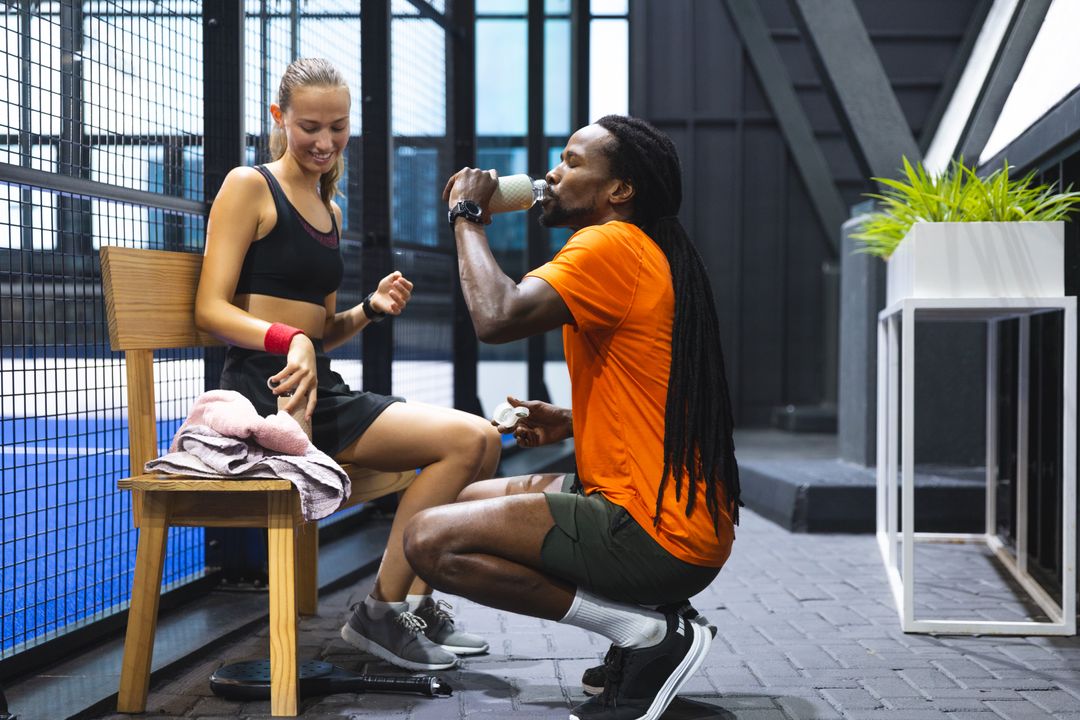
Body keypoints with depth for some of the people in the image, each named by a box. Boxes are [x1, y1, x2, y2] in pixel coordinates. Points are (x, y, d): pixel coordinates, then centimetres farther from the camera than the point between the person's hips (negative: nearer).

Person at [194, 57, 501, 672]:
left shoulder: (330, 211, 23)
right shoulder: (249, 187, -1)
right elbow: (211, 309, -10)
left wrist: (370, 309, 5)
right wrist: (290, 341, -26)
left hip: (322, 389, 8)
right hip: (267, 392, -8)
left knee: (484, 440, -4)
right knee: (468, 440, -19)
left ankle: (418, 603, 2)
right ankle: (380, 613, -9)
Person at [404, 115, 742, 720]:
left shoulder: (612, 246, -15)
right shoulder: (656, 256, 16)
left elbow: (498, 317, -27)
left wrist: (468, 216, -11)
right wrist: (570, 422, 11)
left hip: (656, 535, -10)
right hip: (679, 517, 10)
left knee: (432, 541, -14)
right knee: (474, 499, 22)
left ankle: (648, 633, -9)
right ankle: (645, 619, 9)